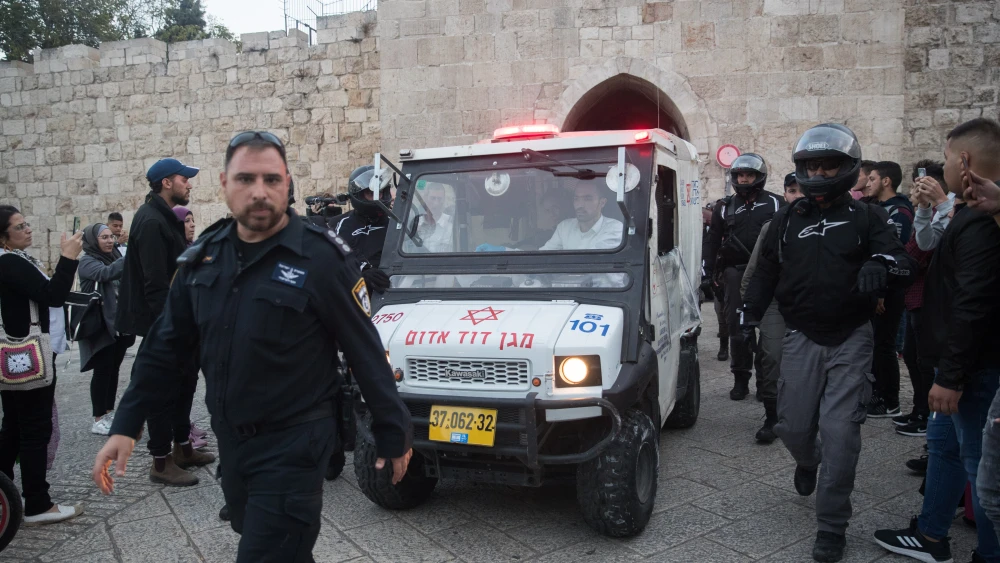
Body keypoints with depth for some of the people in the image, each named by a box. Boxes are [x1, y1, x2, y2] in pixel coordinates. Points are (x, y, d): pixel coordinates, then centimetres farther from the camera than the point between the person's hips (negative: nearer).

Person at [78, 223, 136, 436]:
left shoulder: (115, 257, 13)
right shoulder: (87, 261, -7)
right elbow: (106, 273, -28)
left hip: (119, 323, 6)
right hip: (101, 325, -6)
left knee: (114, 369, 11)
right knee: (102, 370, -3)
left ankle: (110, 412, 22)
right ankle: (98, 419, 4)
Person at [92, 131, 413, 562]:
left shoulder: (322, 258, -17)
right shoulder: (204, 256, 2)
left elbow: (366, 352, -12)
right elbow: (166, 347, 9)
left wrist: (394, 434, -7)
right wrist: (125, 426, 4)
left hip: (293, 447, -6)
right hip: (230, 441, 7)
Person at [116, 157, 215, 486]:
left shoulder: (166, 218, 14)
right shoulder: (151, 221, -18)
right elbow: (155, 283, -24)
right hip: (161, 322, -10)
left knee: (184, 380, 16)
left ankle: (182, 447, 29)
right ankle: (161, 463, 9)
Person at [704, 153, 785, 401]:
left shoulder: (775, 204, 7)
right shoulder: (725, 207, 13)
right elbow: (713, 242, 14)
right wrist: (708, 273, 7)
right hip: (736, 273, 2)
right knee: (736, 327, 2)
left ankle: (765, 379, 11)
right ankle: (740, 379, 11)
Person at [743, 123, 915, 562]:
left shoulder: (866, 218, 1)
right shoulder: (787, 219, 8)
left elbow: (905, 266, -6)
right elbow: (766, 271, 14)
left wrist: (882, 266, -29)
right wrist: (749, 313, 4)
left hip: (850, 340, -2)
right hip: (802, 338, 2)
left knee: (840, 434, -6)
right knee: (793, 426, 6)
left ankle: (832, 526, 7)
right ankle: (807, 462, 43)